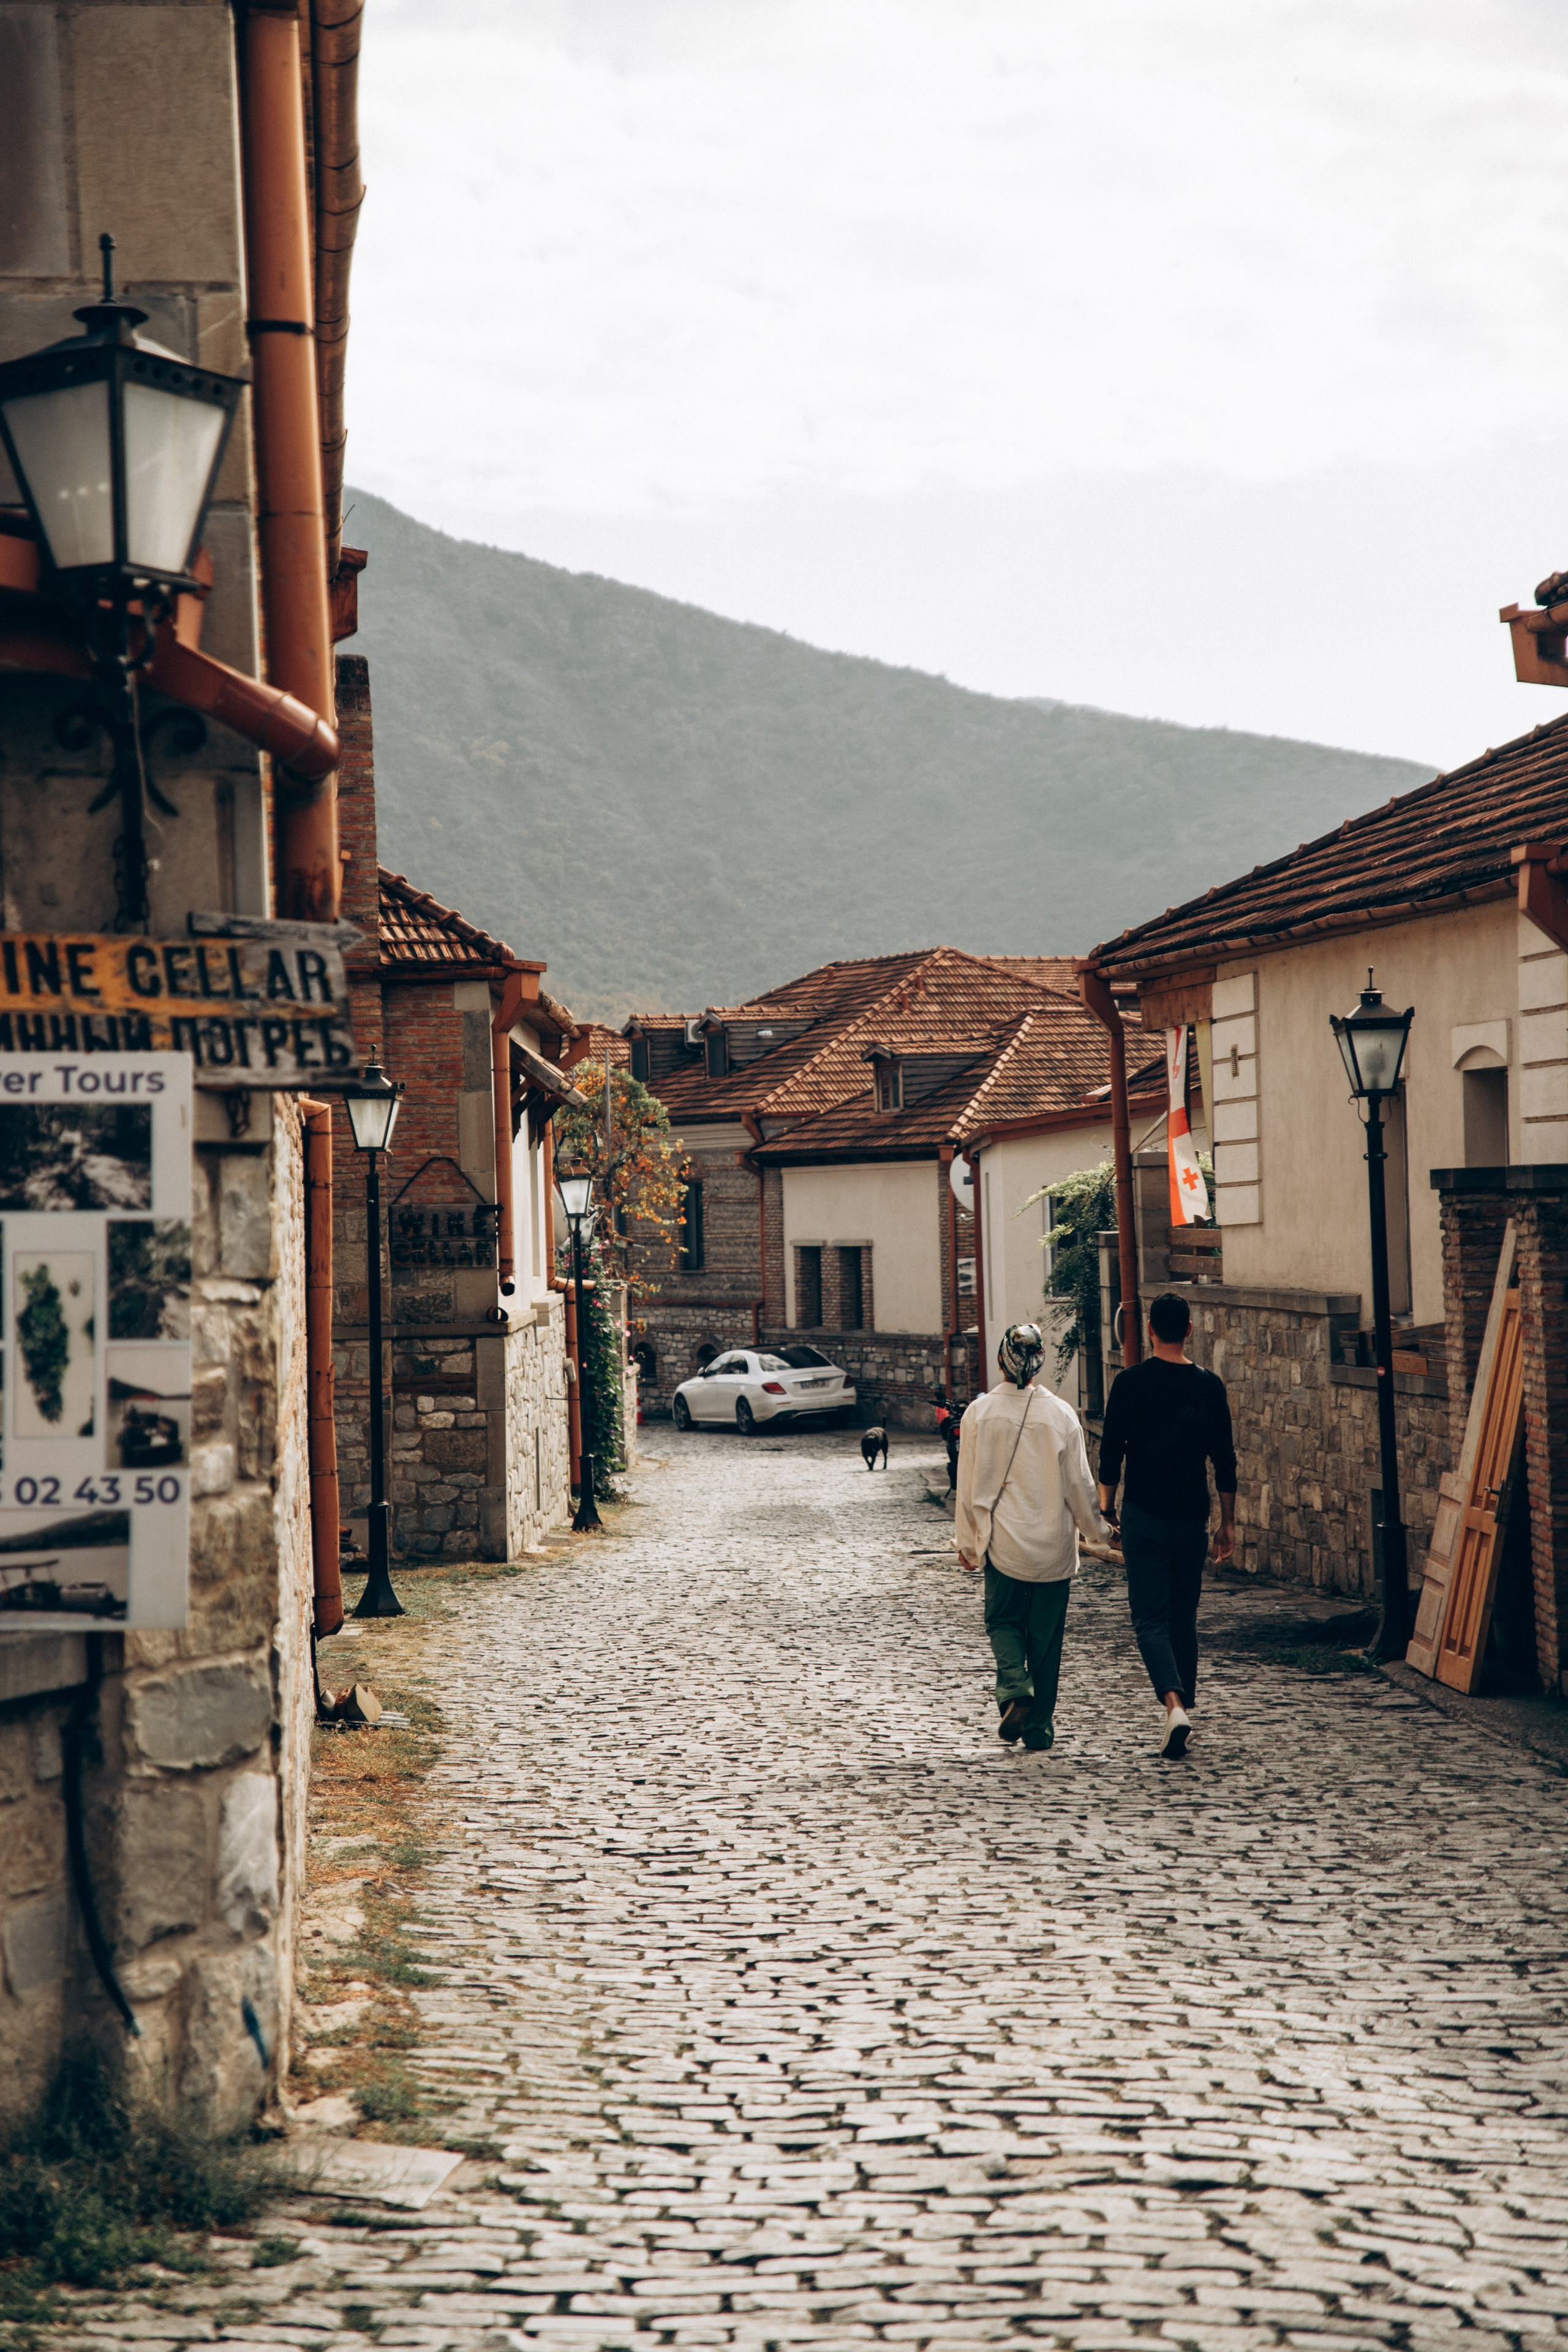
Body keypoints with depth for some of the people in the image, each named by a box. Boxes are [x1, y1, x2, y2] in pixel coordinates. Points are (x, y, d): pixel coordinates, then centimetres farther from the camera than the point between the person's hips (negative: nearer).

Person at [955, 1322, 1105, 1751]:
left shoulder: (979, 1413, -8)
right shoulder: (1060, 1414, -8)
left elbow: (967, 1484, -1)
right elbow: (1079, 1483, -2)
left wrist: (966, 1539, 11)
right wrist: (1095, 1527, 15)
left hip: (1002, 1541, 0)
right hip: (1052, 1543, 0)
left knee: (1003, 1621, 15)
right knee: (1046, 1634, 11)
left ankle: (1015, 1689, -11)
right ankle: (1040, 1725, 16)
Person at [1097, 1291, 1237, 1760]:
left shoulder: (1130, 1383, -6)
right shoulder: (1209, 1387, 0)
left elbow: (1111, 1453, -4)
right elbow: (1225, 1461, 2)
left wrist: (1107, 1510, 7)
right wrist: (1228, 1523, 9)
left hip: (1144, 1516, -3)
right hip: (1192, 1519, 3)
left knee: (1151, 1618, -3)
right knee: (1184, 1619, 16)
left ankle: (1174, 1705, -23)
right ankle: (1184, 1705, 22)